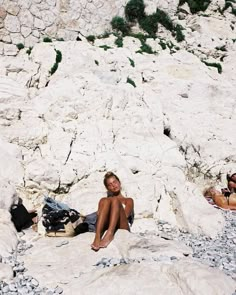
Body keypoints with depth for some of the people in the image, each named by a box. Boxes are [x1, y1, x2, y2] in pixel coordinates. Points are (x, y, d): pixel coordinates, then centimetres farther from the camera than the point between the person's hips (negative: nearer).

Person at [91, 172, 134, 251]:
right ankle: (97, 235, -45)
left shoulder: (128, 200, 26)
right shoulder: (104, 200, 32)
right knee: (105, 201, -22)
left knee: (115, 200, -23)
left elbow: (125, 215, 5)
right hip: (105, 227, 1)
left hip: (122, 228, -1)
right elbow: (98, 213, 12)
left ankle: (110, 234, -48)